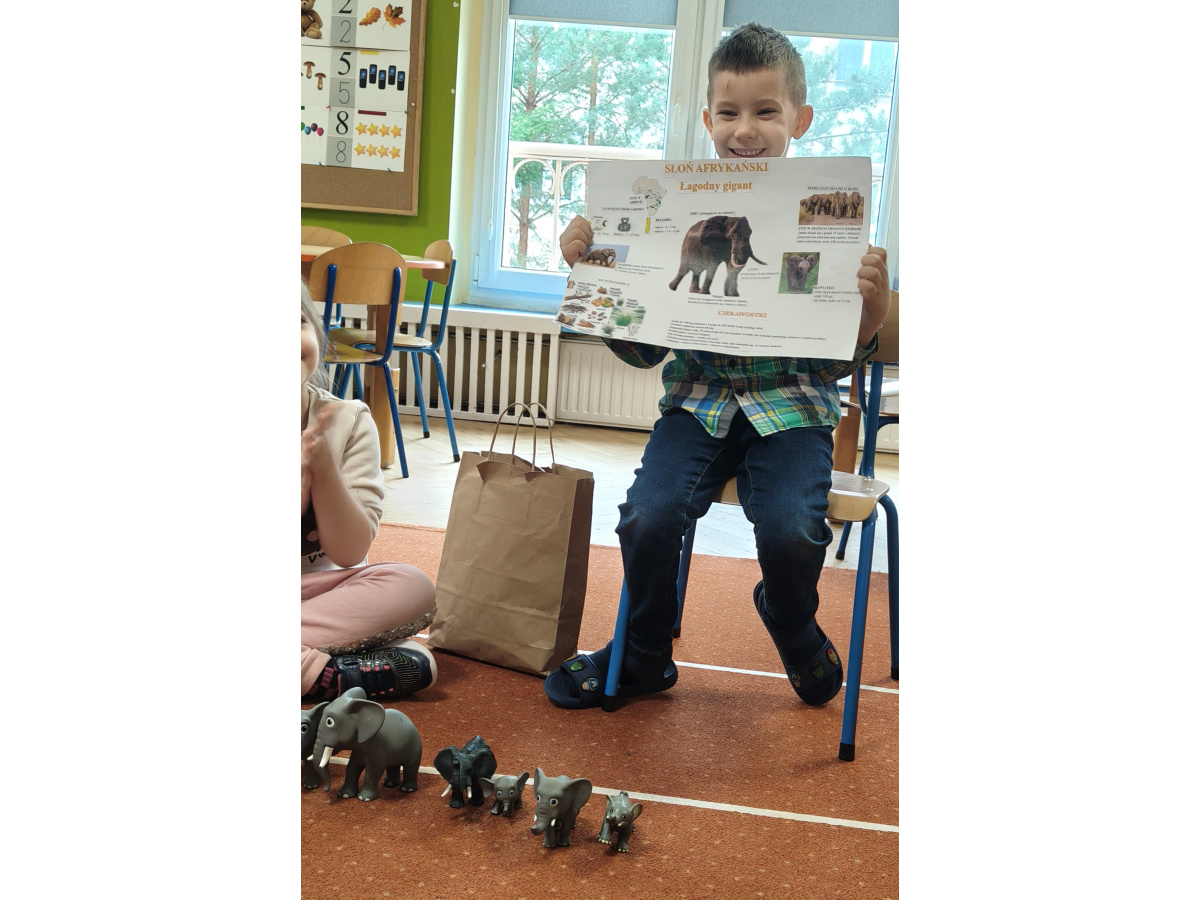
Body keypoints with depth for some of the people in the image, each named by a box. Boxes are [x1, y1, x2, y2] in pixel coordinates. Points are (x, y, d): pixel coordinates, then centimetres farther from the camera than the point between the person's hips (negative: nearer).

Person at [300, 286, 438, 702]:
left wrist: (323, 467, -22)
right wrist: (299, 473, -25)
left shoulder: (349, 421, -5)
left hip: (320, 582, 2)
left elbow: (349, 553, -8)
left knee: (412, 585, -27)